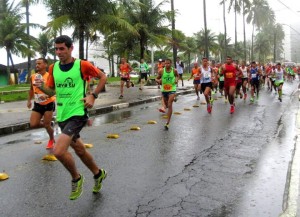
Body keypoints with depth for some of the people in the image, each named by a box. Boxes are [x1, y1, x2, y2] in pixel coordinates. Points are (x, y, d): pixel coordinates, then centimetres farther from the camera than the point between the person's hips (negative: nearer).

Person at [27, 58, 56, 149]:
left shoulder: (49, 76, -15)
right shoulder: (32, 77, 3)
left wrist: (47, 96, -40)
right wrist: (29, 100, 14)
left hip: (49, 103, -6)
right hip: (37, 104, 6)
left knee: (46, 125, -1)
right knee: (33, 124, -2)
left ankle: (51, 140, 27)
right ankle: (49, 124, 27)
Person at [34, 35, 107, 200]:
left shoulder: (82, 65, -10)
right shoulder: (53, 68, 4)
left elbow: (103, 77, 2)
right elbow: (51, 91, 13)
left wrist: (93, 96, -8)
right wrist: (41, 87, -8)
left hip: (78, 114, -6)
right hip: (62, 116, 7)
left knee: (58, 151, -20)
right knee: (79, 150, 20)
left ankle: (76, 178, 8)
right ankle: (98, 174, 43)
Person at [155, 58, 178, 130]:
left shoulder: (174, 71, -6)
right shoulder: (161, 71, -8)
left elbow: (177, 75, 16)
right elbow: (157, 78, 3)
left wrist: (176, 79, -5)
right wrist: (158, 80, -20)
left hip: (172, 90, -3)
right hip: (164, 90, 3)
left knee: (170, 105, -15)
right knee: (167, 105, 20)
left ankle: (168, 122, -14)